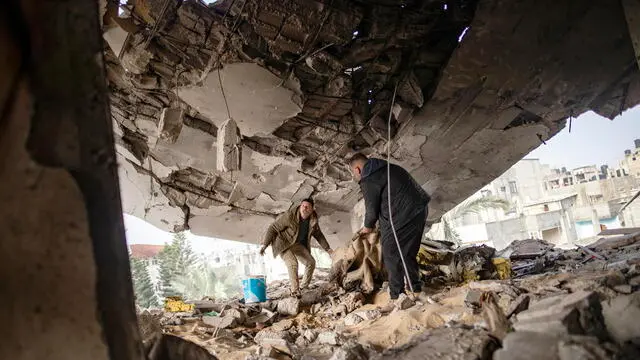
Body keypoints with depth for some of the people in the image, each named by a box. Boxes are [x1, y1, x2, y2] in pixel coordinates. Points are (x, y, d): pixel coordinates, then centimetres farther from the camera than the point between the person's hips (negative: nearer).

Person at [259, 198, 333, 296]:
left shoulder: (313, 220, -7)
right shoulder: (289, 216, -26)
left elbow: (318, 235, 10)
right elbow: (273, 228, -20)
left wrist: (327, 248, 10)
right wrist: (265, 244, -23)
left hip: (298, 244, 6)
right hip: (283, 243, -6)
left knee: (311, 262, -2)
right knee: (292, 263, -28)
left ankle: (304, 287, 13)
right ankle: (295, 290, -23)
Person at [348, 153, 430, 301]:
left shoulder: (368, 182, -10)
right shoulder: (389, 168, 18)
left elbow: (372, 209, -4)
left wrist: (368, 227, 17)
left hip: (402, 217, -9)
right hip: (420, 210, 9)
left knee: (391, 256, 5)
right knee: (408, 253, 21)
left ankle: (396, 295, 10)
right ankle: (415, 288, 28)